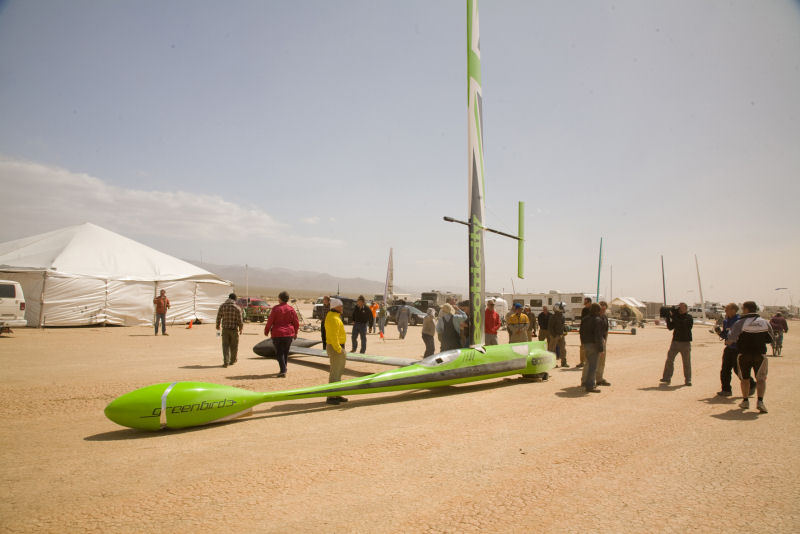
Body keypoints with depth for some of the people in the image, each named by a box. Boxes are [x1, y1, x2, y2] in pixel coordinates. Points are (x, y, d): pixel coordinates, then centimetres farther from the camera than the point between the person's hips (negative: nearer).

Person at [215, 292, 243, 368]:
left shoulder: (222, 306, -2)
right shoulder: (237, 308, -10)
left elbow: (218, 317, 4)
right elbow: (240, 320, -9)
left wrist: (218, 326, 22)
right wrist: (241, 328, 9)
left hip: (225, 329, 2)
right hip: (234, 330, -2)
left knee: (225, 346, 6)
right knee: (234, 346, 14)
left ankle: (226, 362, -6)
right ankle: (232, 360, 28)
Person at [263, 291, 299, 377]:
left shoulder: (276, 309, -8)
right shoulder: (291, 309, 1)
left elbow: (270, 321, -8)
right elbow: (296, 323, 4)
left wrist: (266, 331, 7)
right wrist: (295, 333, 18)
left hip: (277, 334, -4)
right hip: (289, 334, 4)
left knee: (279, 353, 0)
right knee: (285, 352, 18)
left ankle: (283, 371, -13)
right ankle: (283, 369, 28)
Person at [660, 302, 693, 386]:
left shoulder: (689, 318, -5)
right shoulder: (676, 317, 9)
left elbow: (682, 324, -24)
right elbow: (670, 327, 6)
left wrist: (674, 316, -23)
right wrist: (668, 318, -6)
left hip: (685, 343, -4)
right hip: (675, 341, 4)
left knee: (687, 362, 3)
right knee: (669, 360, -3)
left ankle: (688, 380, 15)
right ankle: (666, 378, 1)